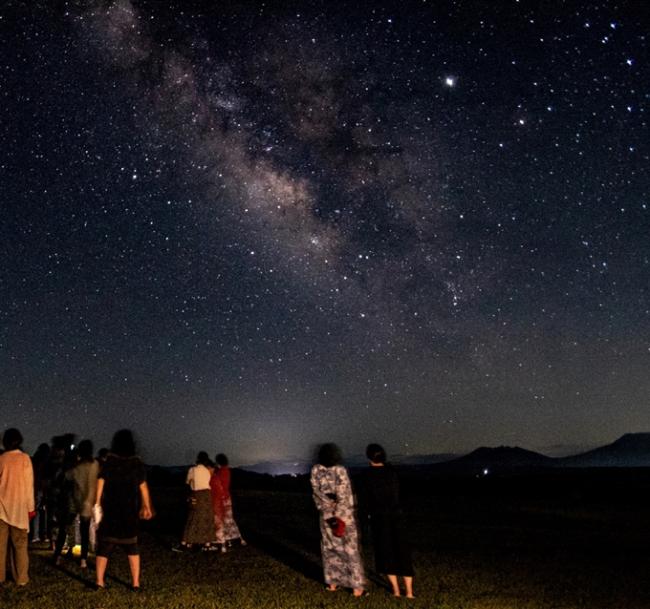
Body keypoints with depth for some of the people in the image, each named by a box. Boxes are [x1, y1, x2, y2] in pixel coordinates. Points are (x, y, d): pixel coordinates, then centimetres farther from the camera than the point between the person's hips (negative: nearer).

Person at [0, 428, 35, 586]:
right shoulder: (24, 458, -5)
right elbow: (29, 484, -5)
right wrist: (31, 507, 1)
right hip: (19, 507, -2)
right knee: (20, 544, 5)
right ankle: (21, 578, 4)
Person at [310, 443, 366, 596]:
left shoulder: (315, 470, -5)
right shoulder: (340, 470, -15)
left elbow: (317, 491, -9)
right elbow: (343, 495, -18)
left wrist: (328, 508, -11)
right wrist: (340, 515, -14)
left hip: (326, 514, 3)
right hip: (344, 514, -3)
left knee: (330, 547, 17)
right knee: (350, 549, 3)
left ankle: (332, 583, 22)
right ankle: (357, 587, 4)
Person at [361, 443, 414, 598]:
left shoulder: (368, 475, -10)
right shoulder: (392, 472, 0)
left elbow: (365, 499, -3)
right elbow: (397, 494, 8)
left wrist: (369, 513, 16)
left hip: (379, 517, -2)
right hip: (396, 515, 2)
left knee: (385, 552, 13)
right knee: (402, 552, 9)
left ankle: (396, 589, 15)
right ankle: (409, 591, 7)